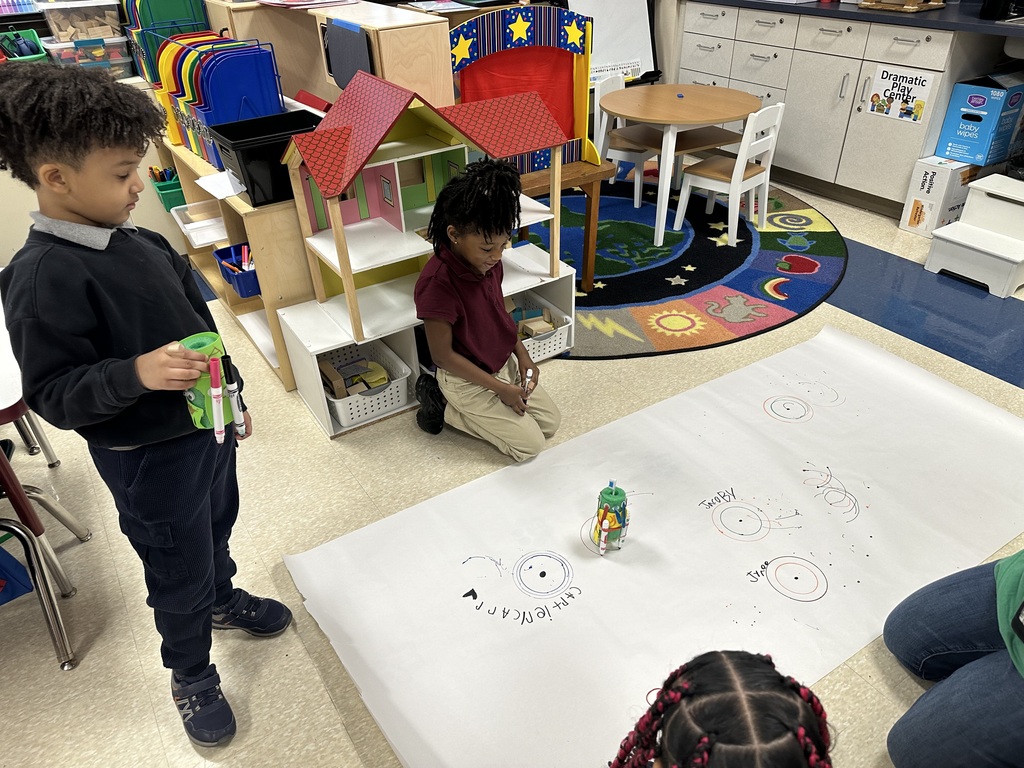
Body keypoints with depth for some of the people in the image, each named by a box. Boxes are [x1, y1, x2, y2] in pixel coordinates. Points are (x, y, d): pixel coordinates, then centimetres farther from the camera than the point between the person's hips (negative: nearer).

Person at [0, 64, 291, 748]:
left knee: (217, 527, 29)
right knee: (180, 572, 12)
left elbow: (200, 323, 10)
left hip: (207, 426, 7)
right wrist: (136, 374, -40)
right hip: (149, 458, -7)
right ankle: (192, 675, 38)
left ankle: (222, 598, 58)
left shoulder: (138, 242, 0)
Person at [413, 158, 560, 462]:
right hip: (466, 380, -8)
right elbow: (443, 356, -24)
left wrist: (522, 355, -2)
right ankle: (443, 406, 6)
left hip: (503, 364, 8)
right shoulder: (438, 282, -32)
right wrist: (499, 388, -19)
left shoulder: (487, 260, -9)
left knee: (551, 422, 13)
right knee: (531, 445, -3)